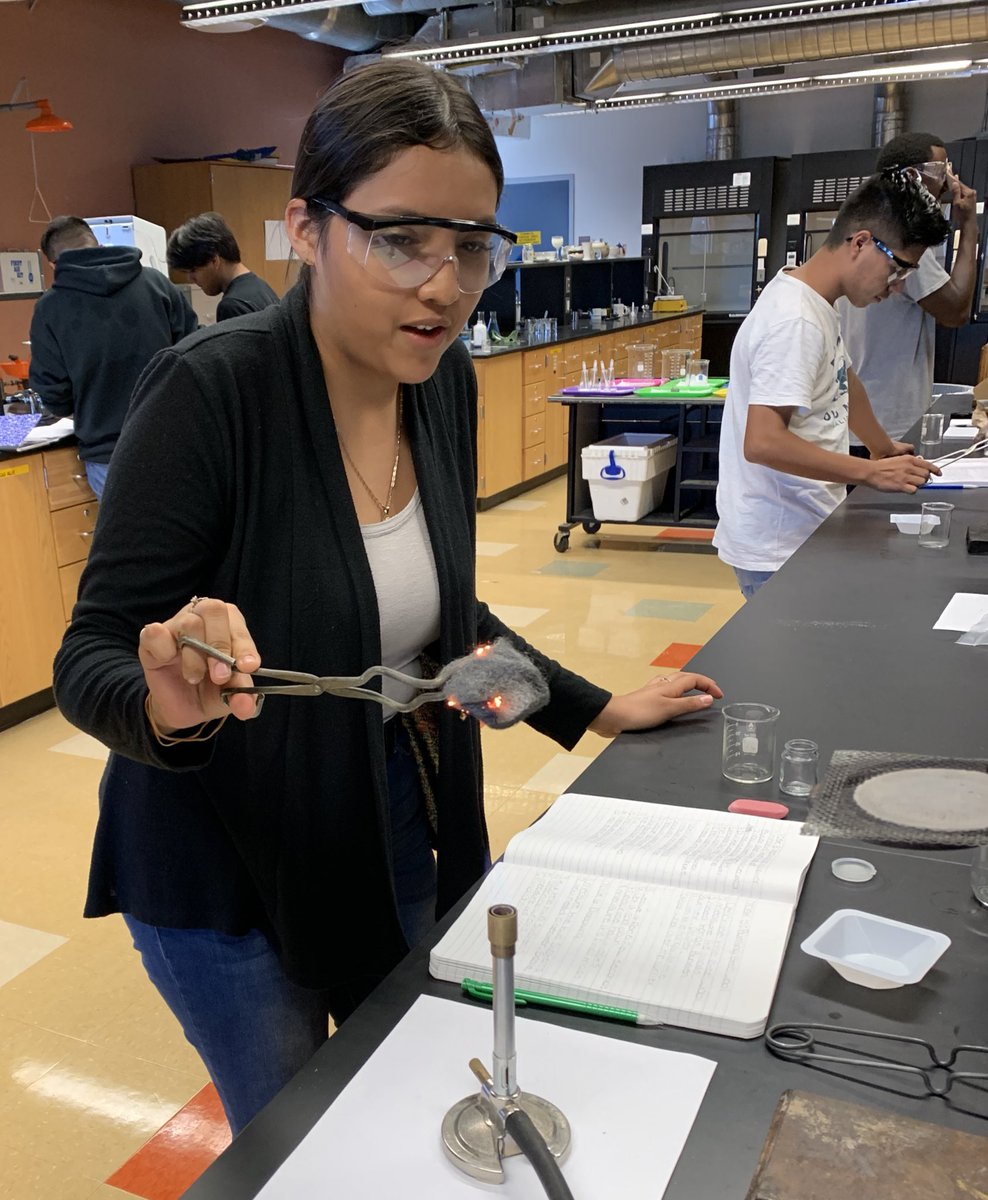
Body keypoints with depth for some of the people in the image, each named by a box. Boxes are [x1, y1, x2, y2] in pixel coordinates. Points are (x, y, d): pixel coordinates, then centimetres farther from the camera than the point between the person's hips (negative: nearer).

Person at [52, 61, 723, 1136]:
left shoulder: (444, 381, -6)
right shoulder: (212, 391, -25)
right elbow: (89, 659, -20)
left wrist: (594, 709, 6)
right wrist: (167, 708, -42)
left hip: (403, 835, 5)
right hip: (228, 869, -5)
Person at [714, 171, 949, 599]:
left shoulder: (817, 305, 9)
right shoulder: (794, 321, -21)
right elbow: (763, 442, -28)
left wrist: (883, 447, 34)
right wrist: (870, 472, -21)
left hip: (808, 529, 9)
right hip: (780, 547, -9)